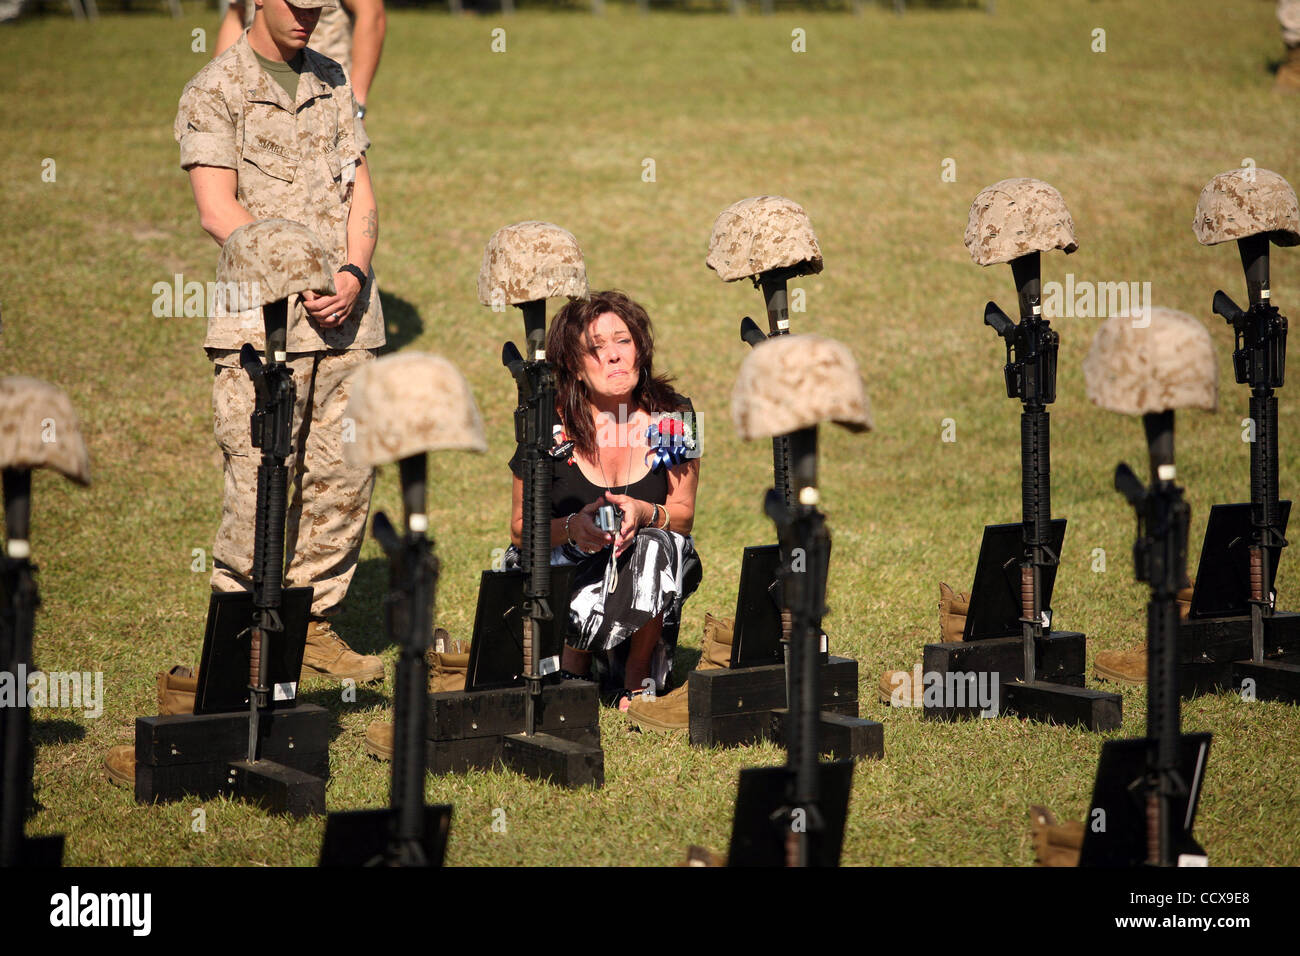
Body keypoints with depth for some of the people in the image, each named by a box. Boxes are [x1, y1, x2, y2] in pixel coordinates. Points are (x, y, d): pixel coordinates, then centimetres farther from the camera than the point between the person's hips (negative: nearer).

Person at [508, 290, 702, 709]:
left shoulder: (672, 417, -8)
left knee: (655, 545, -32)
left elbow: (683, 515, -2)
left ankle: (636, 679, -12)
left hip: (649, 579, 2)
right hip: (566, 565, -1)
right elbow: (521, 528, -5)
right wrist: (571, 528, -28)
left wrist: (644, 514, -26)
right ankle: (572, 675, -2)